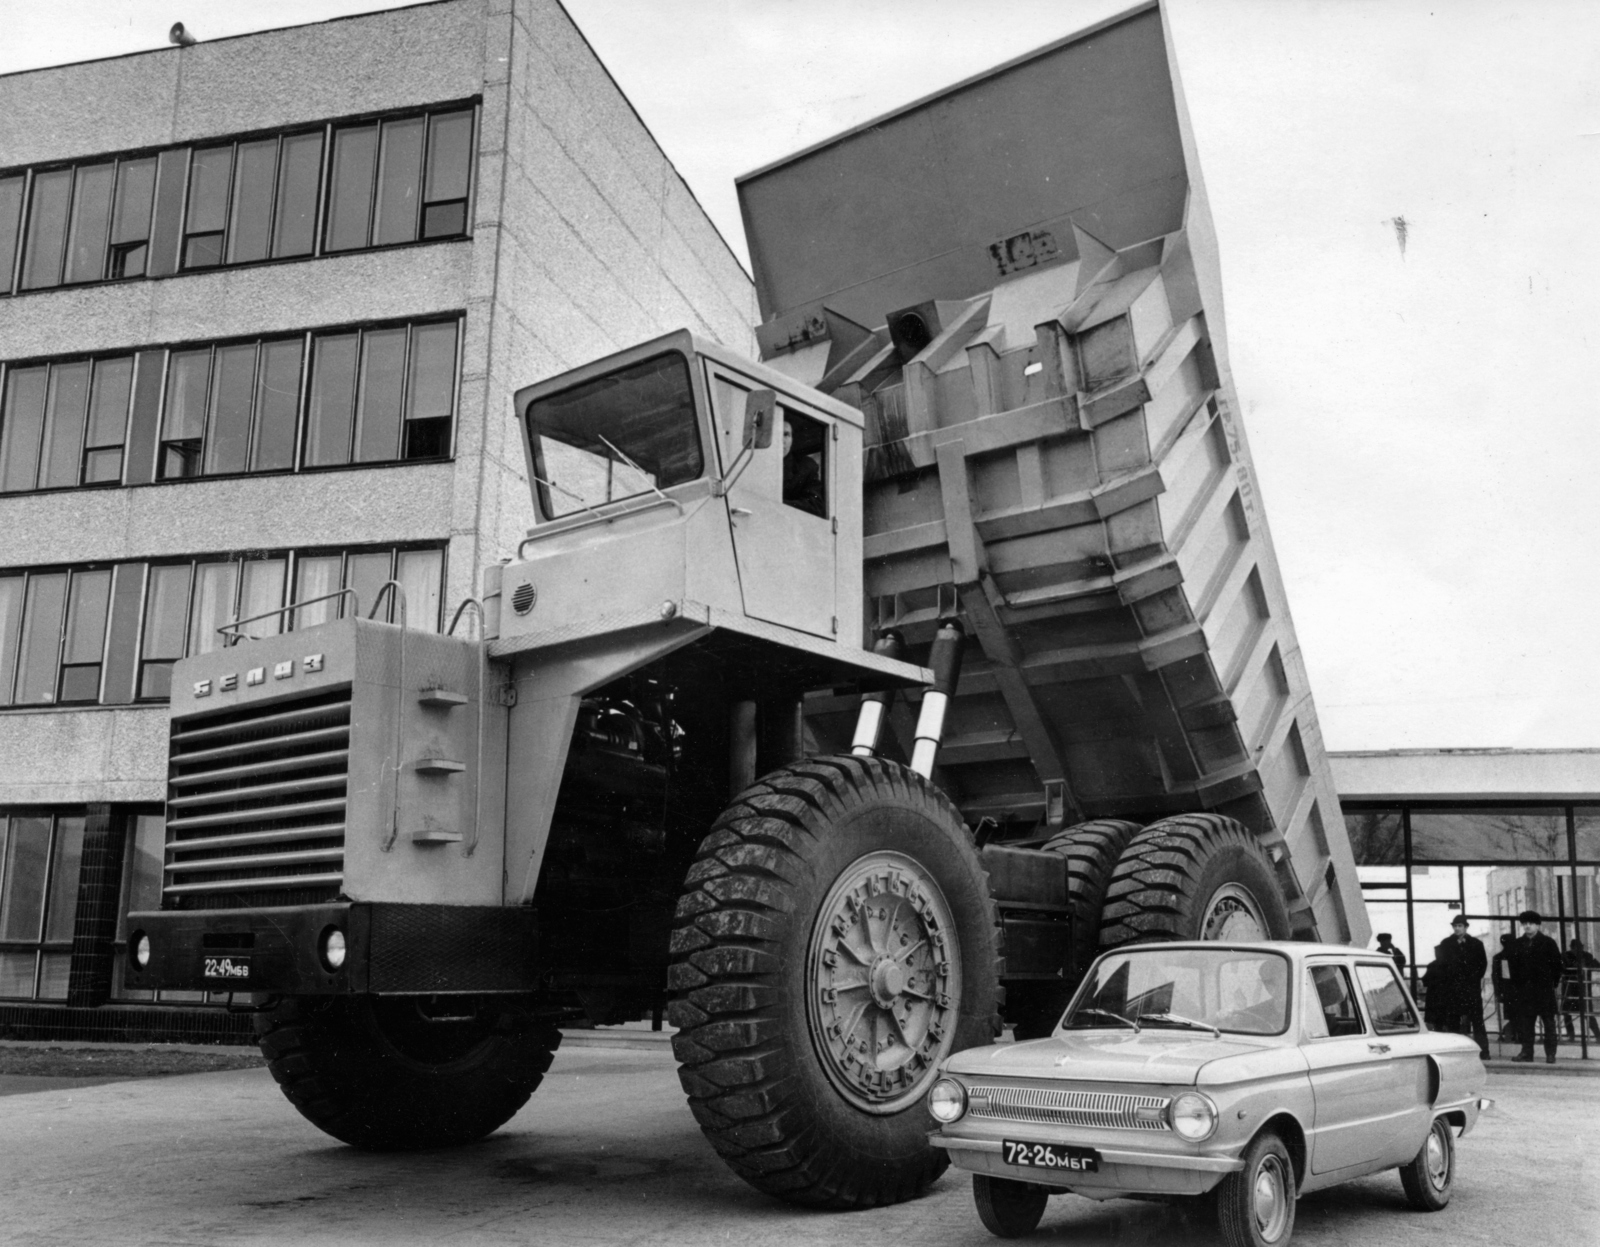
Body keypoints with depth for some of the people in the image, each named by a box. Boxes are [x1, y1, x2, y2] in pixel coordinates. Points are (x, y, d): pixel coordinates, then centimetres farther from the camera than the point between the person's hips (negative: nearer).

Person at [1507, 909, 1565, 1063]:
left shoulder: (1548, 943, 0)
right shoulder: (1518, 944, 11)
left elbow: (1557, 964, 0)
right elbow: (1514, 966, 13)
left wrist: (1554, 982, -3)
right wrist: (1516, 983, 6)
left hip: (1545, 988, -3)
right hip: (1525, 989, 3)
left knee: (1549, 1021, 0)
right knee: (1526, 1021, 4)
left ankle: (1550, 1054, 3)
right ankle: (1527, 1052, 7)